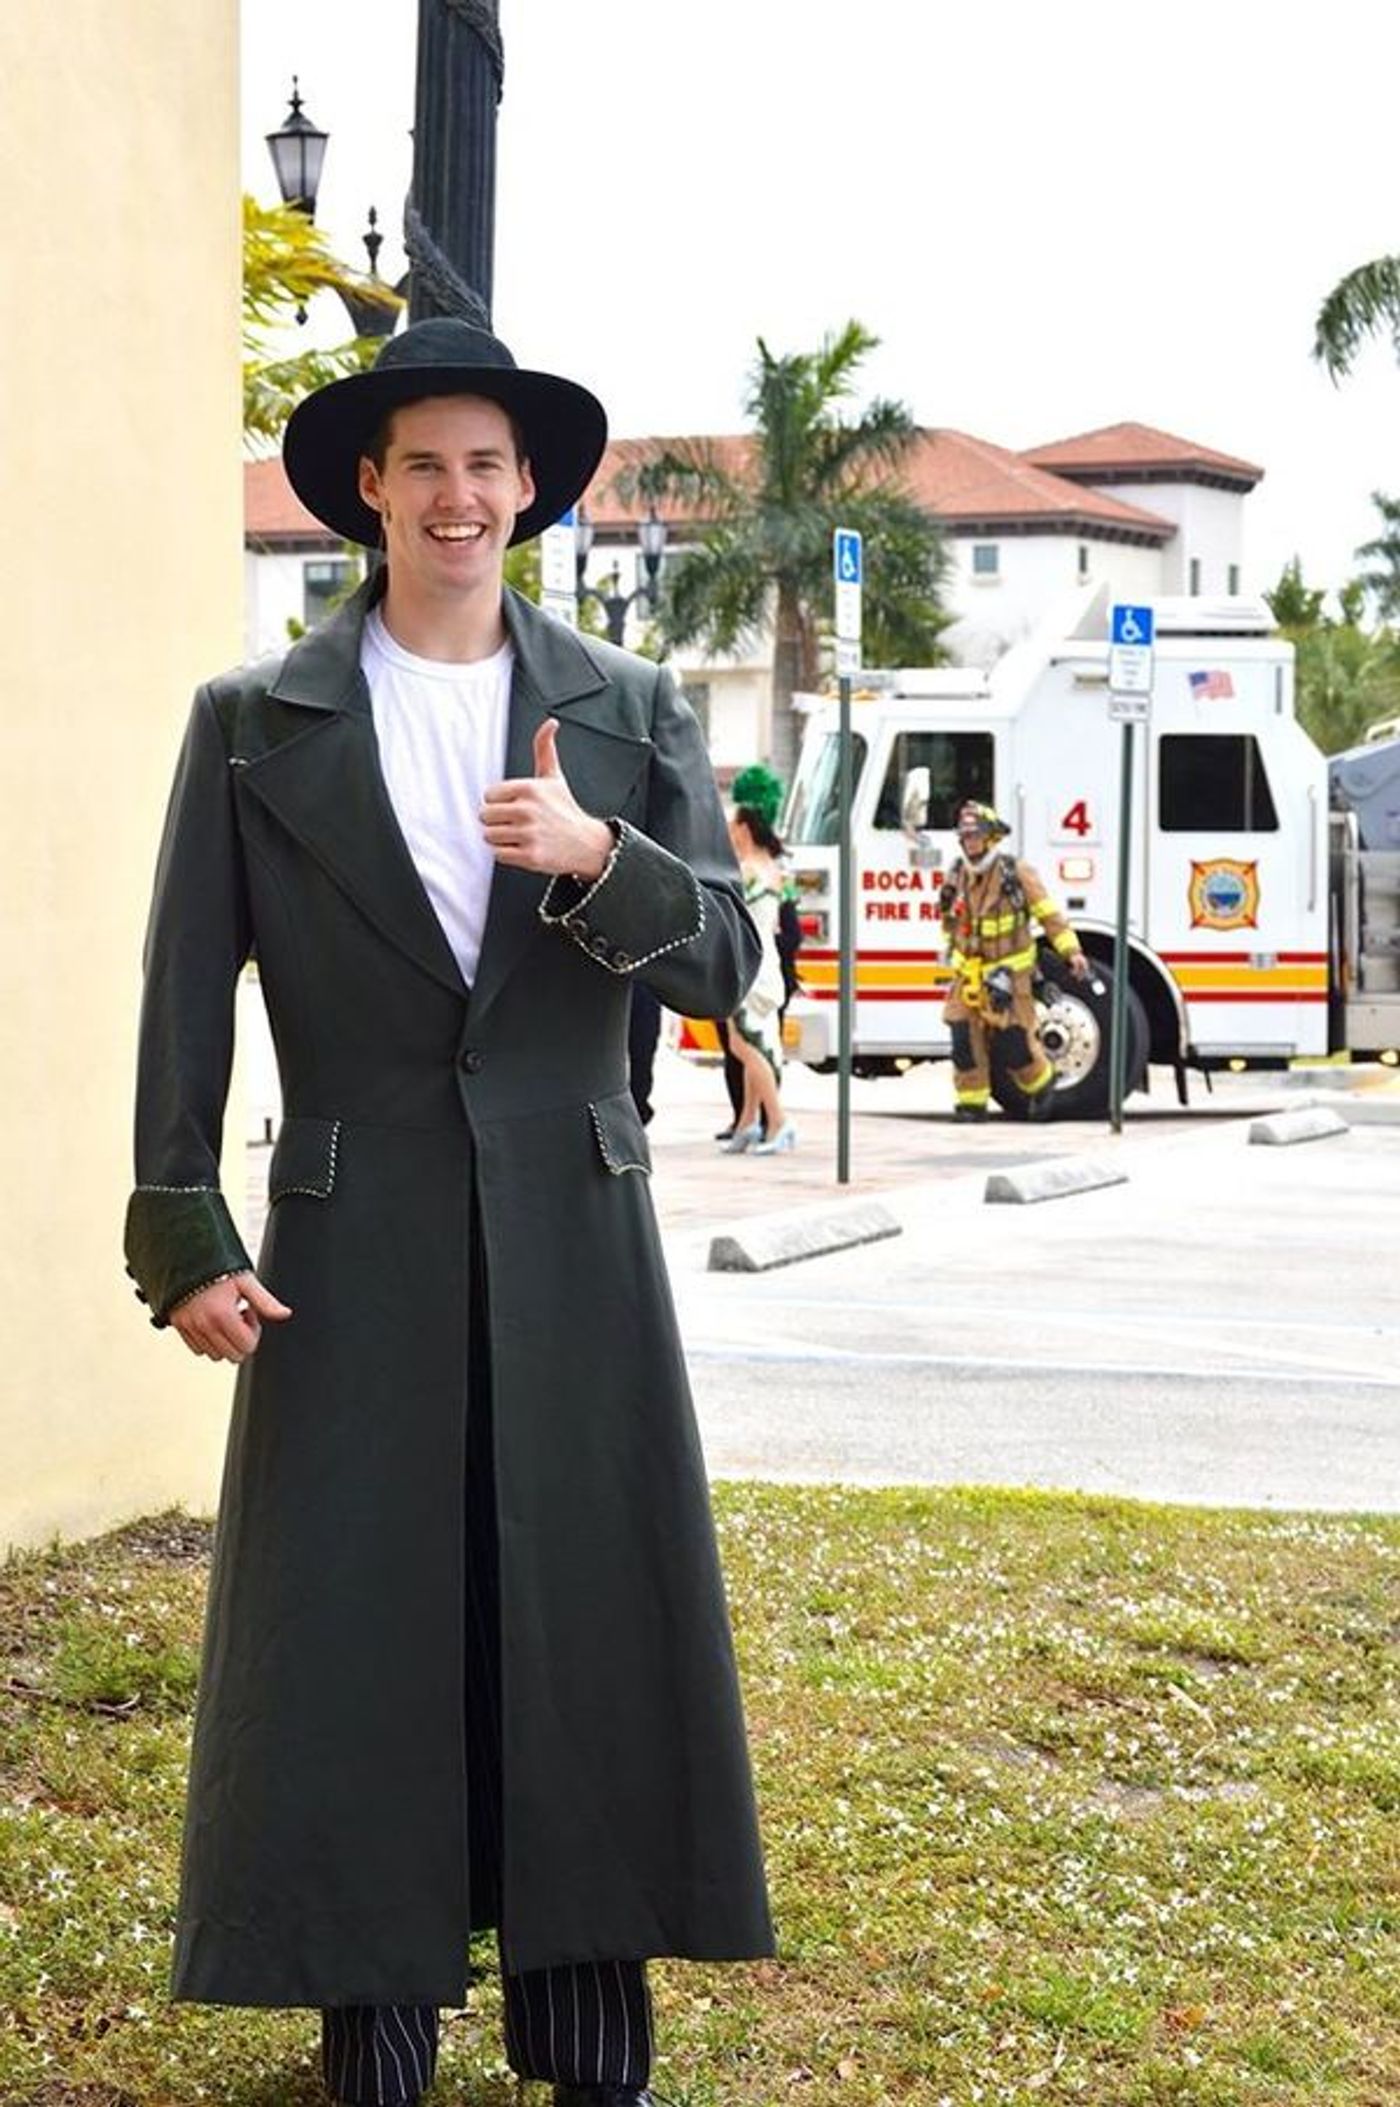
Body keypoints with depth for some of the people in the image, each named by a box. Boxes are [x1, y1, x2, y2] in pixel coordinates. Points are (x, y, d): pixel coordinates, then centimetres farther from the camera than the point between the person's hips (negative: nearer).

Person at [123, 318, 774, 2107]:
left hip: (575, 1236, 1)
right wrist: (183, 1242, -6)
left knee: (593, 1631, 4)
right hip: (356, 1249, -1)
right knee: (354, 1642, 2)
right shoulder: (255, 723, 4)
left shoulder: (630, 714, 8)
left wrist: (598, 860, -17)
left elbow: (723, 964, 2)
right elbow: (185, 1001, 2)